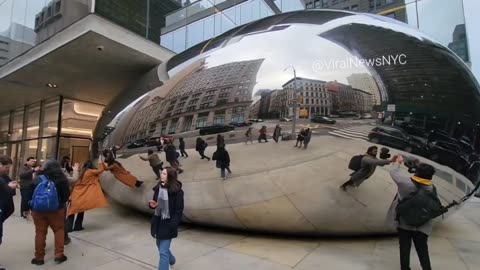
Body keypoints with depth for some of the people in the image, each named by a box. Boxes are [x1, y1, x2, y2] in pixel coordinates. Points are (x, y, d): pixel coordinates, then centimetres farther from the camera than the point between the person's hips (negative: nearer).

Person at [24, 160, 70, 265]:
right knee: (59, 230, 10)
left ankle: (39, 257, 19)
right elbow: (66, 194, -6)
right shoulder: (62, 179, -7)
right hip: (57, 209, -1)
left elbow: (30, 194, 1)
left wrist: (26, 208, 13)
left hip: (38, 209, 2)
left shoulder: (38, 179, -4)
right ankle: (59, 254, 8)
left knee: (40, 232, 10)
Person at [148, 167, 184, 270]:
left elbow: (179, 211, -15)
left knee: (163, 252, -5)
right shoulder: (158, 188, 1)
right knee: (160, 246, 25)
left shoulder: (177, 191, -17)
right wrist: (152, 204, -8)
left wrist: (172, 225, -19)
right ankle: (171, 261, 53)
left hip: (168, 224, -7)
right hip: (158, 222, 7)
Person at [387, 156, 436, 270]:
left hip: (404, 222, -1)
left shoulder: (405, 182, -18)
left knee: (404, 248, 10)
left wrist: (398, 162, 17)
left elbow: (394, 172, -4)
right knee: (422, 250, 12)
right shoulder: (431, 188, -12)